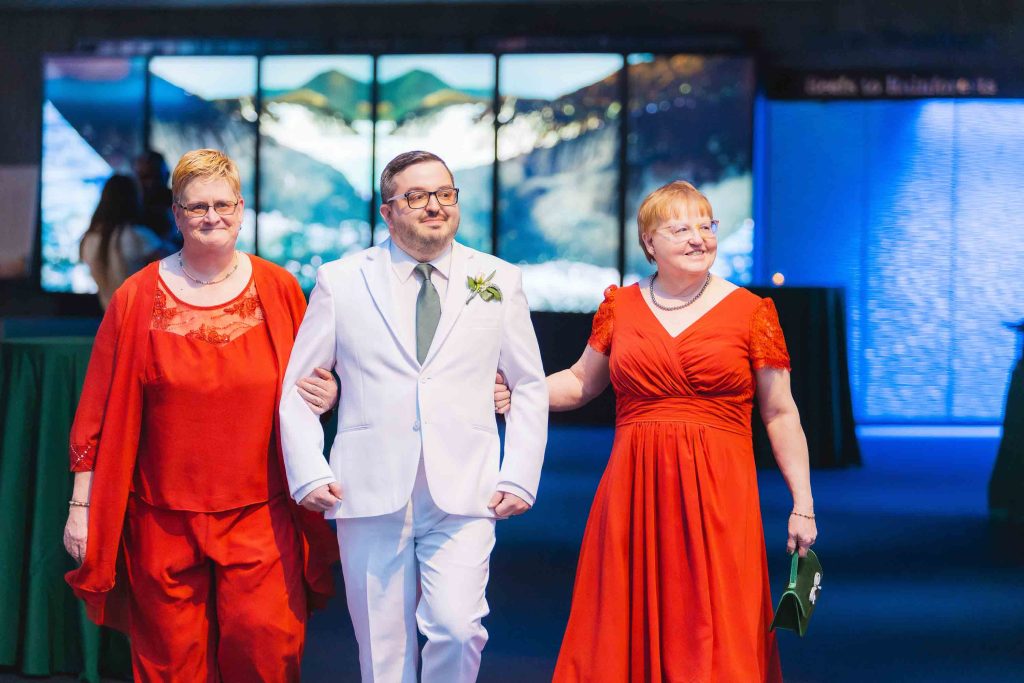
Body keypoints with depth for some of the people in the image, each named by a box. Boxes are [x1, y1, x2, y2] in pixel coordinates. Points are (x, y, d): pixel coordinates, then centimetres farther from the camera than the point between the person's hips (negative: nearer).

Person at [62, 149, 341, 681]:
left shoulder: (279, 289, 6)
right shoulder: (137, 298, 3)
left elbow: (305, 385, 17)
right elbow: (99, 412, 5)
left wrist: (324, 396, -6)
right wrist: (81, 504, 2)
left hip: (260, 516, 0)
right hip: (163, 522, 0)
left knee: (264, 639, -13)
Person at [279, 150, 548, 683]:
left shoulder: (498, 281, 9)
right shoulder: (340, 281, 7)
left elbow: (529, 385, 15)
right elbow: (297, 386, 10)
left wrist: (520, 477, 5)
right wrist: (308, 473, -3)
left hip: (464, 497, 0)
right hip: (371, 494, 0)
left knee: (459, 630, -16)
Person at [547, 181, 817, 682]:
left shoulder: (750, 312, 1)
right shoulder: (621, 307, 8)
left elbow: (781, 416, 2)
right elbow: (581, 382, 21)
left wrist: (802, 505, -1)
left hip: (717, 494, -2)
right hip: (634, 491, 2)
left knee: (713, 636, -1)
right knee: (630, 632, 6)